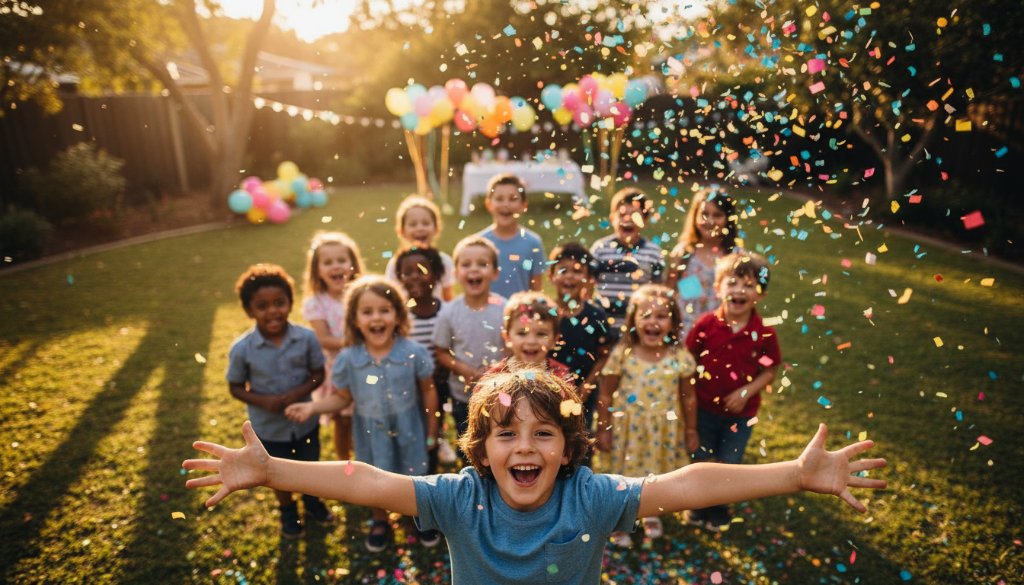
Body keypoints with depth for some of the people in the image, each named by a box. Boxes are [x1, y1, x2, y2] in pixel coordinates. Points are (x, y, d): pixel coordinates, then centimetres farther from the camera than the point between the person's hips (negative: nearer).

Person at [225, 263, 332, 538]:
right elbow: (235, 387, -9)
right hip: (269, 427, -1)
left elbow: (318, 374, -9)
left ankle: (311, 502, 56)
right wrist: (263, 401, -26)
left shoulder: (307, 338, -21)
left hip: (305, 420, 1)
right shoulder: (241, 348, -22)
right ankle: (288, 512, 53)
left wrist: (299, 392, -26)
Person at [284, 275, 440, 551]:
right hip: (371, 432, 1)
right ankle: (380, 521, 54)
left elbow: (428, 392, -9)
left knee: (415, 476, 21)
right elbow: (343, 398, -5)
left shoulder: (414, 353, -22)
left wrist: (431, 431, -1)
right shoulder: (348, 359, -19)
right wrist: (312, 407, -21)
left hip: (409, 428, -1)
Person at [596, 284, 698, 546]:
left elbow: (688, 398, -2)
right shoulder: (622, 354, -17)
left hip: (664, 429, 1)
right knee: (624, 474, 13)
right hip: (627, 428, -1)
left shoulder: (679, 358, -14)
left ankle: (651, 513, 50)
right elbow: (606, 396, -8)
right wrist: (603, 429, -3)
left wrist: (691, 431, 5)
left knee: (657, 471, 20)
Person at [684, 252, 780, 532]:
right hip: (704, 407, 0)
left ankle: (718, 510, 41)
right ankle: (699, 506, 43)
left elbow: (770, 371, -5)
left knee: (729, 464, 14)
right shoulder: (705, 325, -15)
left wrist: (746, 392, -18)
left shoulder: (765, 333, -15)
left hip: (741, 412, 0)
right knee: (699, 461, 17)